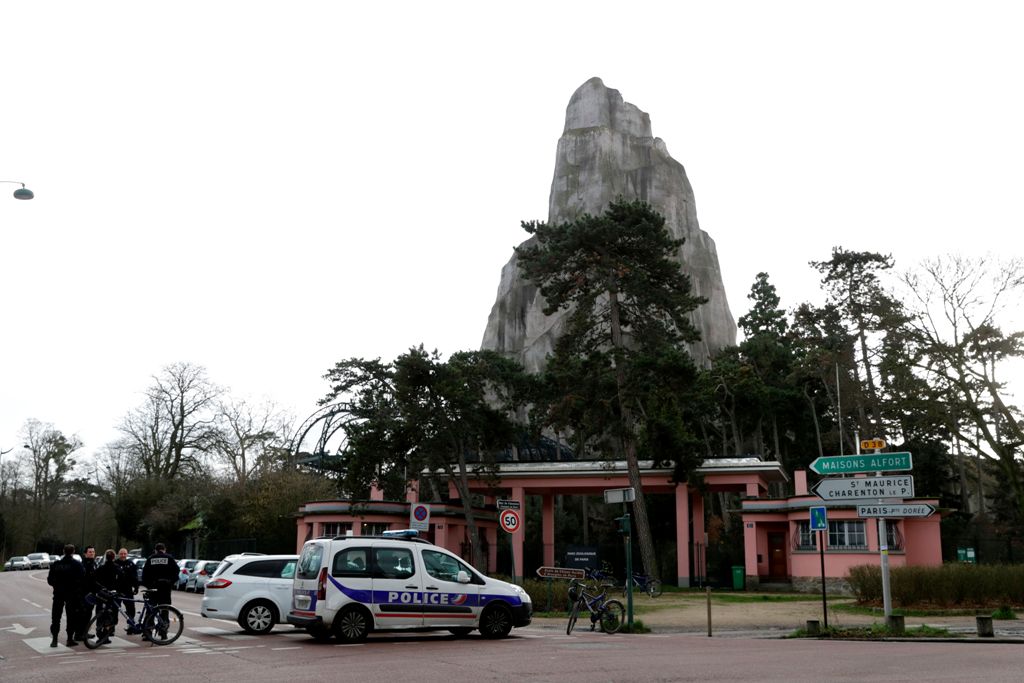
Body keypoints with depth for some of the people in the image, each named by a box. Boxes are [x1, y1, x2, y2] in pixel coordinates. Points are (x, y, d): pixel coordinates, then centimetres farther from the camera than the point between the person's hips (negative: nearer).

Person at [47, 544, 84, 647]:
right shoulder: (77, 565, -8)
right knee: (71, 617, 5)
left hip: (58, 593, 2)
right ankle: (70, 639, 4)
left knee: (56, 617, 10)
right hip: (72, 594, -2)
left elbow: (50, 580, 3)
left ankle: (54, 639, 6)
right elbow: (83, 578, -12)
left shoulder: (55, 564, 1)